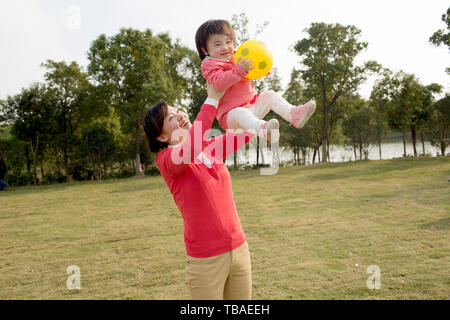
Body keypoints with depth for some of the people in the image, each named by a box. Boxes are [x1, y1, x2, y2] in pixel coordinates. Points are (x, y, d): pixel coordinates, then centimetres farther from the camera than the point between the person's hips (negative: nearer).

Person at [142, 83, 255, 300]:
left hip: (239, 248, 6)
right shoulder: (165, 160, -10)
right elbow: (191, 149, -31)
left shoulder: (211, 147, 8)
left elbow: (247, 132, 12)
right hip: (206, 259, -5)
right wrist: (212, 99, -25)